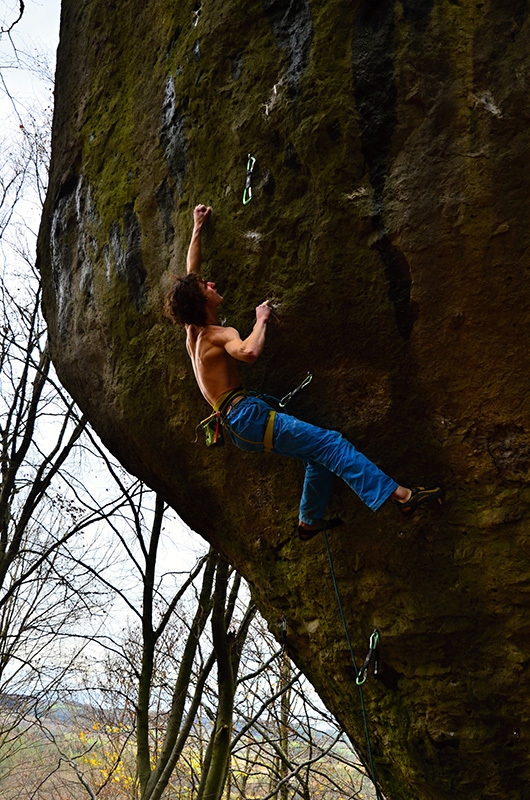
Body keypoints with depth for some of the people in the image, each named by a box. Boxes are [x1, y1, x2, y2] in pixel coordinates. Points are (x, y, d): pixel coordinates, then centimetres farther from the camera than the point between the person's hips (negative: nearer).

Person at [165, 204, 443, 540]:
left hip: (239, 428, 10)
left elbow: (190, 272, 26)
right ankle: (403, 496, -25)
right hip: (247, 414, -10)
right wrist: (261, 319, -16)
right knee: (331, 443, -17)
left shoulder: (193, 332, 14)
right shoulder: (219, 333, -11)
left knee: (319, 455, 16)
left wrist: (197, 229, 31)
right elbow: (249, 351, -35)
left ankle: (310, 520, 24)